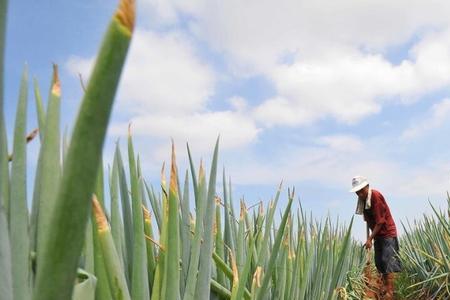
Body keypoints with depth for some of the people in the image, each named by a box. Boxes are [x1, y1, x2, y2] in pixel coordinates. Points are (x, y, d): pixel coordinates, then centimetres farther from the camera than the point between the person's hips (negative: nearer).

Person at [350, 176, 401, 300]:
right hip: (377, 234, 8)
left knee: (388, 261, -10)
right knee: (379, 262, 11)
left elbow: (380, 221, -22)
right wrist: (370, 237, 3)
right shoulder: (363, 199, 2)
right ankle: (385, 287, 22)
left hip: (388, 233, -8)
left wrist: (370, 239, -23)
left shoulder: (376, 196, -22)